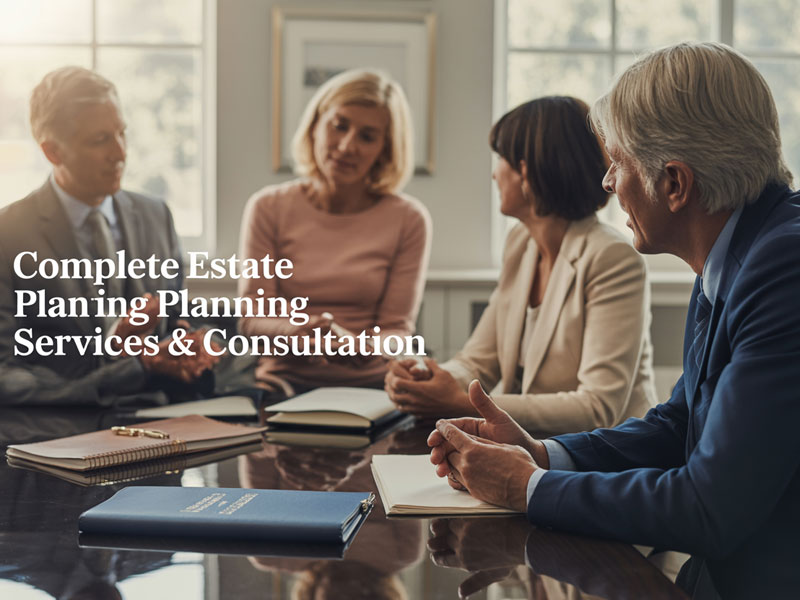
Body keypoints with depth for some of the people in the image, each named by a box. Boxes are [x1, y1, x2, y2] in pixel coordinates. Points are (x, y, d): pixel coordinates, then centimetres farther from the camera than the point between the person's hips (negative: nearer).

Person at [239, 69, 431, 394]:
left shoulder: (408, 219, 2)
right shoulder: (268, 208, 4)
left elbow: (397, 328, 2)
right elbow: (251, 319, 1)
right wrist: (291, 331, -23)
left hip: (369, 382, 1)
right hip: (286, 380, 0)